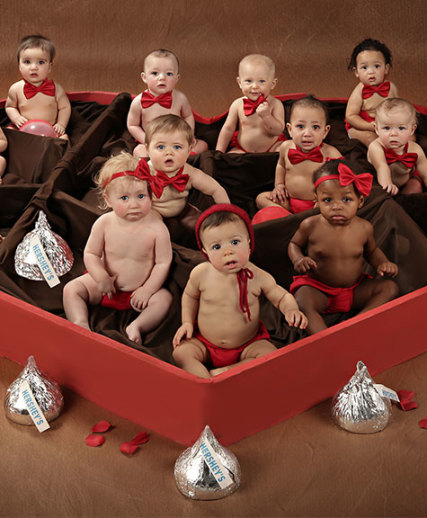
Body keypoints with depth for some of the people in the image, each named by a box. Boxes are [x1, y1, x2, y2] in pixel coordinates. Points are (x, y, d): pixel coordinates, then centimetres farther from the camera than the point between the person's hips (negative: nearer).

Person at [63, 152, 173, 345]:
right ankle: (80, 324, -20)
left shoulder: (156, 228, -20)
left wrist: (147, 290, -19)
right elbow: (91, 254, -5)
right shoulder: (104, 224, -15)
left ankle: (137, 326, -31)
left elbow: (163, 263, -14)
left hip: (140, 288, -2)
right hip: (107, 283, 2)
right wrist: (101, 278, -20)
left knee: (164, 298, -26)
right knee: (71, 289, -10)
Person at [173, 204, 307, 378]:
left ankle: (220, 373, -22)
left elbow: (282, 296, 0)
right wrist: (187, 322, 1)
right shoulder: (201, 274, -12)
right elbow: (190, 295, 10)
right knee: (181, 353, -23)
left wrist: (290, 309, -22)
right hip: (205, 343, 1)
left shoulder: (258, 277, -15)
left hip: (248, 344, -1)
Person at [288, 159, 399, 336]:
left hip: (355, 290, 3)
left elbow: (371, 251, 15)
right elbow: (294, 244, 8)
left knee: (390, 288, -14)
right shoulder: (310, 226, -12)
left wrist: (382, 264, -6)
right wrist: (298, 260, -14)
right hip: (317, 288, -3)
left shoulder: (364, 228, -6)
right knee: (303, 303, -34)